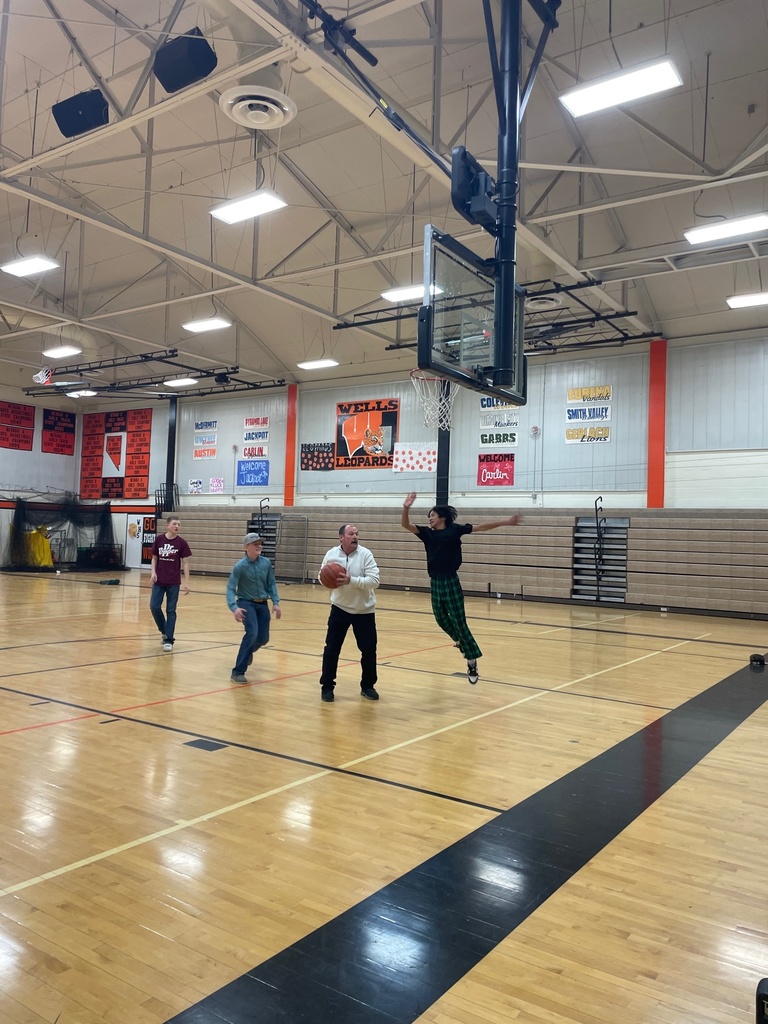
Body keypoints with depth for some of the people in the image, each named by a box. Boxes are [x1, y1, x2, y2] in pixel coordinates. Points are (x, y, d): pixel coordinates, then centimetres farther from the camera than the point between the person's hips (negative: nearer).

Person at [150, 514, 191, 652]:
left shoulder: (181, 543, -5)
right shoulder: (159, 540, -1)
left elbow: (185, 563, -2)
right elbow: (154, 558, 10)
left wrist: (186, 582, -5)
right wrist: (153, 572, -6)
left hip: (174, 582, -2)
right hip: (159, 581, 2)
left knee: (171, 611, 2)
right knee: (154, 607, -2)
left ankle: (169, 640, 8)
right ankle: (165, 631, 22)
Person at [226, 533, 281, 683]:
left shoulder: (266, 563, -5)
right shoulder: (240, 566, -16)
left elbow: (271, 584, 5)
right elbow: (230, 588, -17)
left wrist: (275, 602, -4)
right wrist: (234, 608, -30)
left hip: (262, 604, 5)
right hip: (246, 603, -5)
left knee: (263, 638, 9)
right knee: (252, 633, -25)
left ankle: (248, 651, 46)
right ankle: (238, 672, -16)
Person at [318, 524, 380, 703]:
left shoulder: (365, 554, -14)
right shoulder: (331, 554, -6)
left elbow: (374, 580, -21)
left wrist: (351, 580, -31)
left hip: (364, 610, -1)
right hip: (340, 608, 1)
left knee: (369, 649, 5)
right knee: (331, 648, 1)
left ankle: (367, 686, 23)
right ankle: (327, 686, 16)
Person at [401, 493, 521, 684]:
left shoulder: (455, 529, -3)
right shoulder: (427, 533, 6)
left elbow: (481, 527, -3)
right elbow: (405, 525, -2)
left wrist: (505, 522, -7)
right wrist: (406, 508, -20)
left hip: (451, 581, -5)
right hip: (435, 582, 5)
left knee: (459, 621, -4)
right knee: (440, 618, 14)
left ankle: (472, 662, 2)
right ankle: (461, 641, 43)